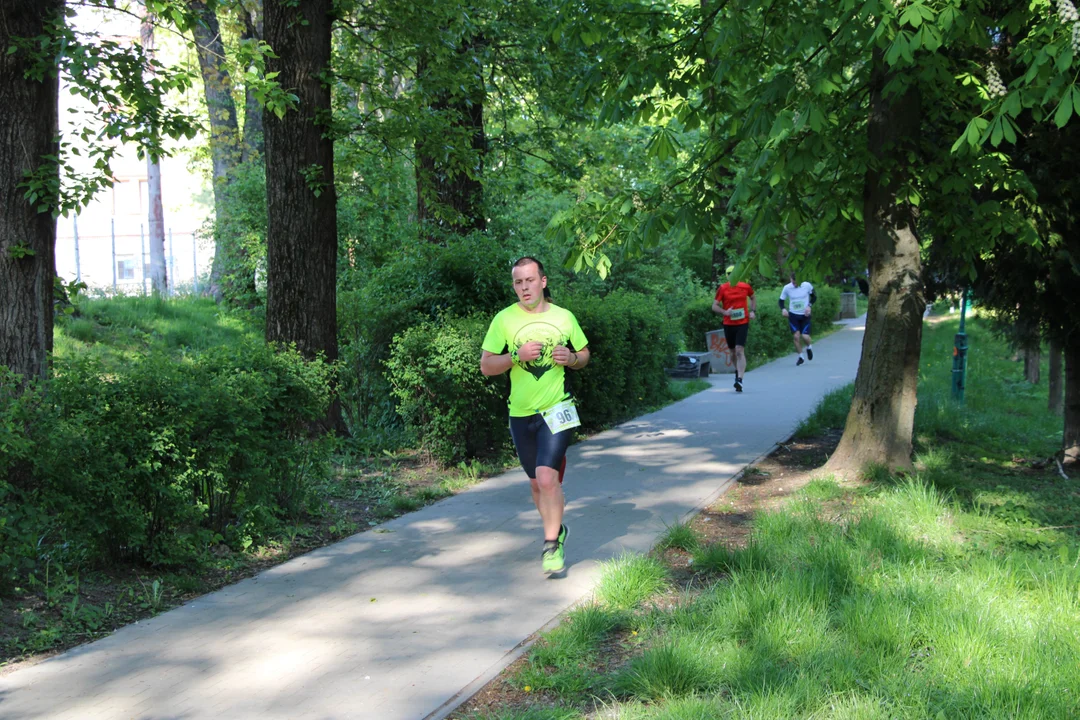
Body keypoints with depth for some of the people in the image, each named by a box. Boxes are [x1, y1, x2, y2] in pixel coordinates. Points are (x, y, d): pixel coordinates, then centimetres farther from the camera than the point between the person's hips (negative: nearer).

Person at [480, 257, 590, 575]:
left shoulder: (564, 317, 1)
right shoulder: (504, 319, -2)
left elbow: (584, 354, 14)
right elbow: (486, 365, -2)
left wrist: (572, 358, -9)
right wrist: (517, 356, -17)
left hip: (557, 409, -2)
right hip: (521, 414, 2)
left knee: (547, 477, -17)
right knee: (537, 483, 15)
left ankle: (551, 544, -3)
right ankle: (556, 529, 39)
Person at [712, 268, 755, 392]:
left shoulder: (745, 287, 1)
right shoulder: (722, 289, -4)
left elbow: (753, 298, 21)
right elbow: (714, 306, -3)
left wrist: (753, 311, 6)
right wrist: (724, 312, -21)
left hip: (743, 323, -1)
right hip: (728, 325, 1)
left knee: (740, 351, -13)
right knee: (734, 351, 12)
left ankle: (739, 380, -19)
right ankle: (738, 372, 36)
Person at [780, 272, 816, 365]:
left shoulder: (807, 286, -12)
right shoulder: (787, 288, -10)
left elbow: (814, 297, 4)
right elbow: (781, 300, 1)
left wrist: (809, 306, -13)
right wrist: (783, 309, -19)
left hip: (805, 315, -1)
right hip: (793, 315, 1)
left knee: (805, 336, -9)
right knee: (796, 336, -4)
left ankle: (809, 347, 27)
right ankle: (800, 357, 16)